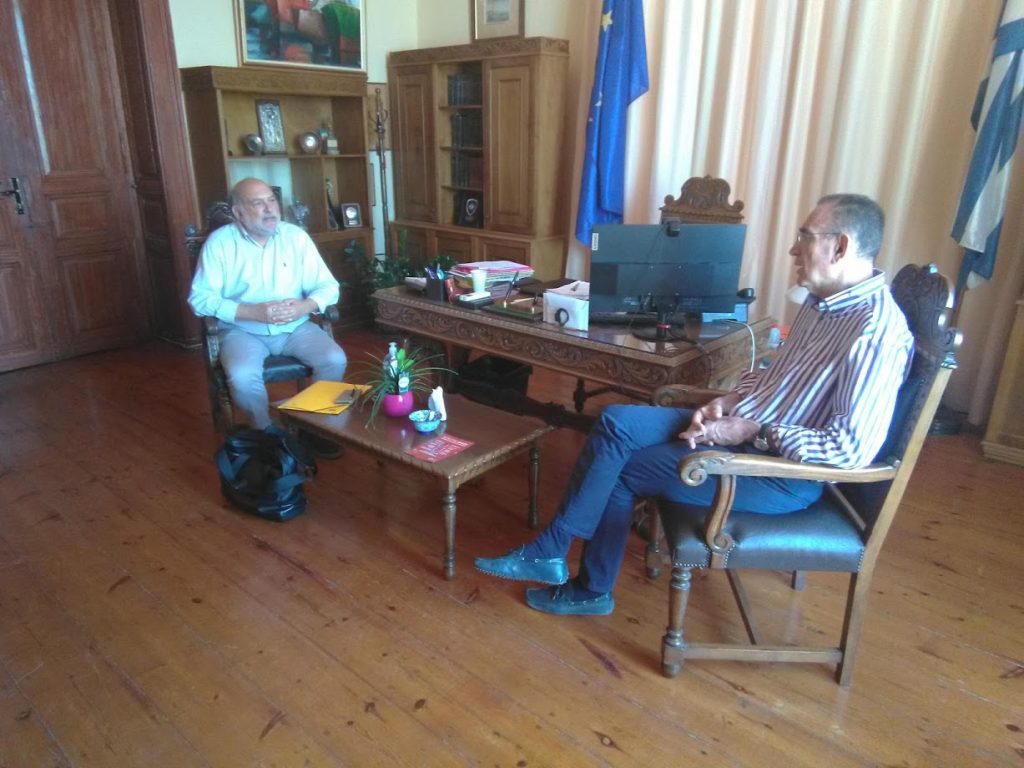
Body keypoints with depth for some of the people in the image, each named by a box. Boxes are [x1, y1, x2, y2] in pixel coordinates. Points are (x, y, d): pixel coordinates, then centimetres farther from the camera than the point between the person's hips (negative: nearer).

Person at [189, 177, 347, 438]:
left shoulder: (296, 236, 2)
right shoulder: (219, 243, -4)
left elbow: (328, 286, 1)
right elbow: (201, 298, -10)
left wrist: (304, 306, -21)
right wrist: (254, 312, -21)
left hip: (296, 327, 2)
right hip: (243, 330, -2)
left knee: (335, 360, -22)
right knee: (242, 376, -31)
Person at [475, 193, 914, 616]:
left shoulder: (876, 330, -21)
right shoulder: (822, 299, 9)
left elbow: (852, 449, -26)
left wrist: (756, 431, -21)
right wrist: (732, 399, 1)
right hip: (742, 427, 9)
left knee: (621, 468, -9)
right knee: (616, 423, -6)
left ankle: (549, 552, 15)